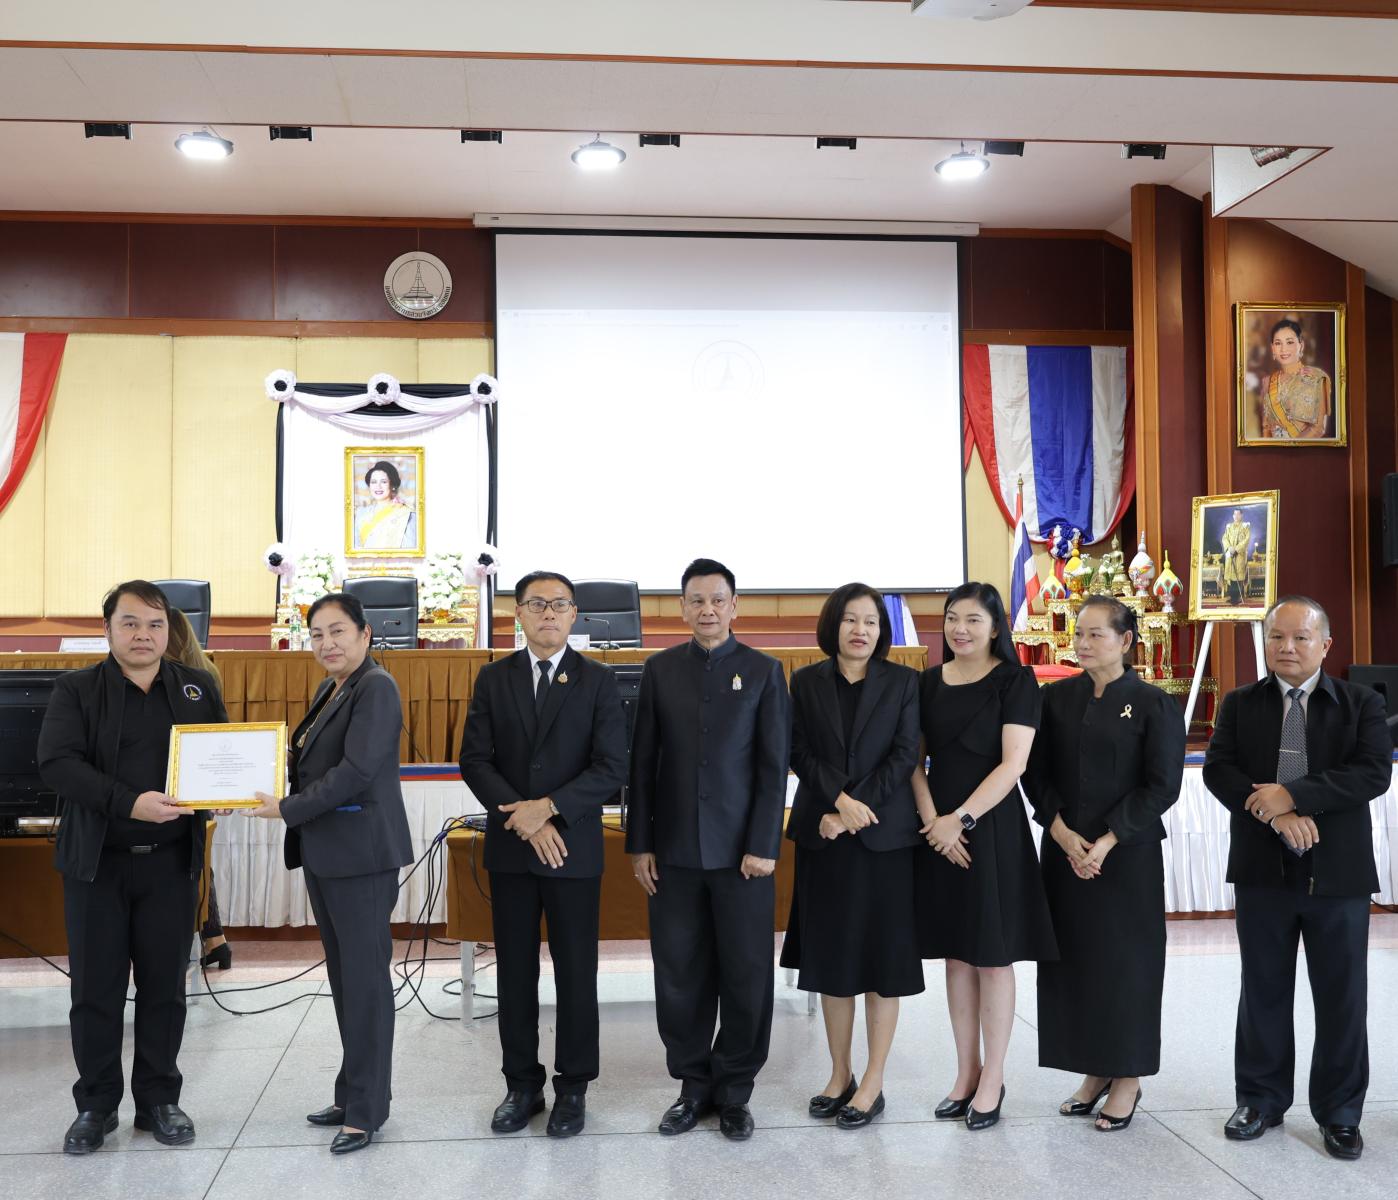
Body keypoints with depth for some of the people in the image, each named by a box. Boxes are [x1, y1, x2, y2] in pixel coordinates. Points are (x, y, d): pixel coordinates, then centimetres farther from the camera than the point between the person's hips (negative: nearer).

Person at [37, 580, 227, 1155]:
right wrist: (129, 802, -26)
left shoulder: (197, 688, 7)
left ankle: (159, 1100, 23)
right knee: (96, 988, 7)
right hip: (97, 861, -1)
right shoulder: (76, 690, 0)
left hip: (171, 862, 2)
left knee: (164, 985, 9)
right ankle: (95, 1105, 23)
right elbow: (57, 762, -14)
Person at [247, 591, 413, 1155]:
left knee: (364, 979, -2)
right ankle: (354, 1092, 26)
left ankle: (366, 1108, 7)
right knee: (344, 977, 15)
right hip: (323, 854, 9)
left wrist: (286, 809, -17)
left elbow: (355, 770, -21)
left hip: (361, 854, -9)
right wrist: (290, 760, 3)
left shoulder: (376, 688, -13)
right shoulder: (329, 689, 16)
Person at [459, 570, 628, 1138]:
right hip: (509, 848, 2)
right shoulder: (493, 678, 6)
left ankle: (572, 1088, 19)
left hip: (574, 848, -2)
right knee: (515, 973, 10)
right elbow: (474, 760, -1)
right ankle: (522, 1085, 24)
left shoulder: (598, 681, -1)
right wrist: (522, 818, -13)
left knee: (576, 973, 5)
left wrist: (548, 807, -18)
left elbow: (611, 768, -8)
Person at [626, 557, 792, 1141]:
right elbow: (643, 761, 6)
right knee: (679, 975, 6)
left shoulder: (764, 671, 1)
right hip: (674, 851, 2)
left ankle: (734, 1092, 20)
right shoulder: (660, 669, 6)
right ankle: (693, 1086, 22)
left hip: (741, 851, -2)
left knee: (745, 976, 5)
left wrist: (763, 846, -9)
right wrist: (640, 843, 2)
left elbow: (774, 766, -2)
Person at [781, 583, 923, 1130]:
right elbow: (800, 754, 0)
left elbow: (905, 756, -6)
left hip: (885, 834, -2)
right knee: (830, 956, 8)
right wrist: (839, 799, -16)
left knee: (882, 958, 2)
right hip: (823, 834, 2)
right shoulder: (806, 683, 6)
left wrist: (853, 809, -13)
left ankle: (872, 1083, 12)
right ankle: (839, 1075, 20)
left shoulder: (903, 682, 1)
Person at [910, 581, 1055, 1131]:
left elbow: (1013, 763, -12)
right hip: (939, 829, 4)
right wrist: (932, 820, -9)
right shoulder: (929, 682, 8)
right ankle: (966, 1073, 22)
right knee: (955, 952, 11)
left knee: (993, 955, 4)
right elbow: (914, 760, 6)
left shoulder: (1015, 681, -5)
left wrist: (963, 819, -17)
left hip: (992, 827, -4)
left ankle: (992, 1079, 17)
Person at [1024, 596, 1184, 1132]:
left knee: (1125, 961, 3)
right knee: (1073, 959, 7)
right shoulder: (1056, 698, 6)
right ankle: (1094, 1072, 22)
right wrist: (1062, 833, -9)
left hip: (1128, 854, -3)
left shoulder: (1153, 705, -4)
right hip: (1064, 851, 4)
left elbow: (1162, 785, -8)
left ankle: (1127, 1079, 18)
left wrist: (1106, 841, -14)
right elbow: (1036, 772, 4)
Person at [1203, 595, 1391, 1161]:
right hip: (1262, 871, 1)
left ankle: (1339, 1113, 22)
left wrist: (1293, 794, -20)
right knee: (1263, 992, 11)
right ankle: (1261, 1100, 26)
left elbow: (1374, 773, -13)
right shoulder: (1239, 704, 5)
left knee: (1342, 998, 7)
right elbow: (1218, 769, -6)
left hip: (1338, 873, -1)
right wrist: (1275, 814, -20)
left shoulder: (1361, 703, 1)